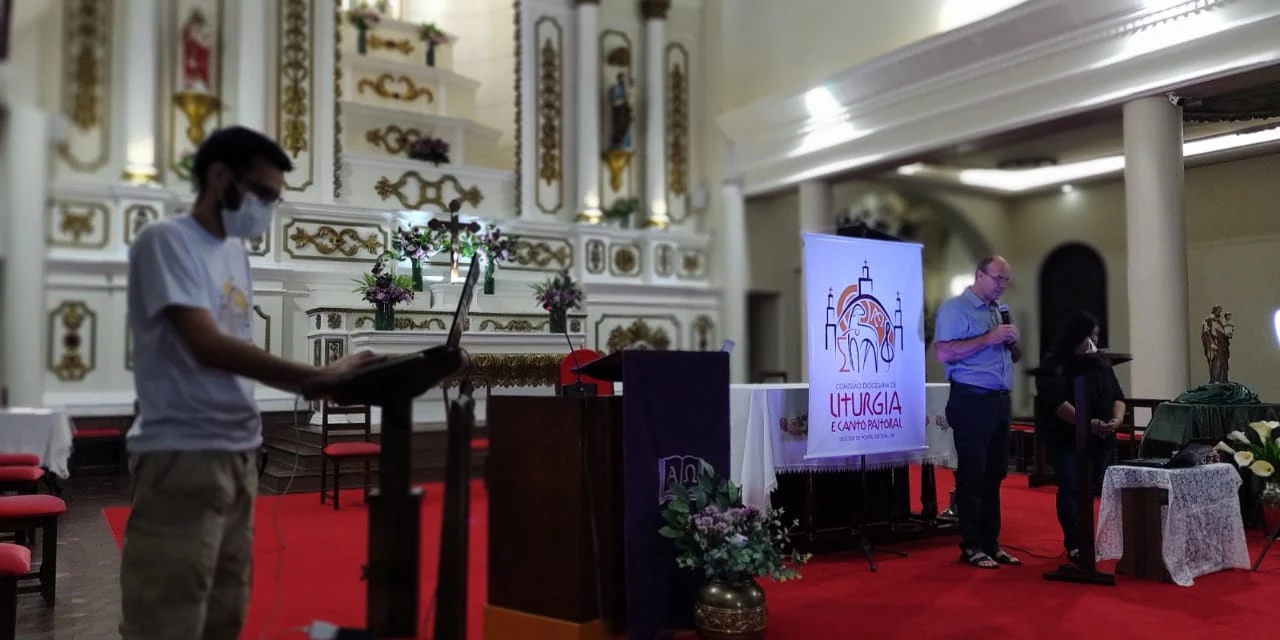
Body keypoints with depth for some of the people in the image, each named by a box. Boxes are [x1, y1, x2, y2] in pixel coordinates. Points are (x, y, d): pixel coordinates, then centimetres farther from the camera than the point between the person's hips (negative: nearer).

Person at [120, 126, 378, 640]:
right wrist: (318, 376, -23)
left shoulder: (235, 252, 16)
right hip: (182, 456, -8)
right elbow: (207, 346, -21)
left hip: (238, 452, 9)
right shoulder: (167, 240, -9)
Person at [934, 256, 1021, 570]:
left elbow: (1014, 357, 23)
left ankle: (991, 542, 19)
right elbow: (943, 353, -20)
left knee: (995, 474, 11)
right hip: (972, 401, -8)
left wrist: (1012, 343, 1)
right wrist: (988, 338, -19)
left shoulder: (999, 310, 18)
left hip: (1000, 400, 8)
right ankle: (972, 546, 5)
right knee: (972, 474, -2)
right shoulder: (955, 308, -8)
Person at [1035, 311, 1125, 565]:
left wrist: (1116, 420, -10)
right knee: (1071, 489, -12)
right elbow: (1056, 403, -19)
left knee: (1096, 488, 4)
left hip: (1100, 439, 6)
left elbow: (1117, 396, 10)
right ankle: (1074, 544, -11)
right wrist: (1087, 423, -26)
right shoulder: (1055, 364, -8)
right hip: (1066, 438, -6)